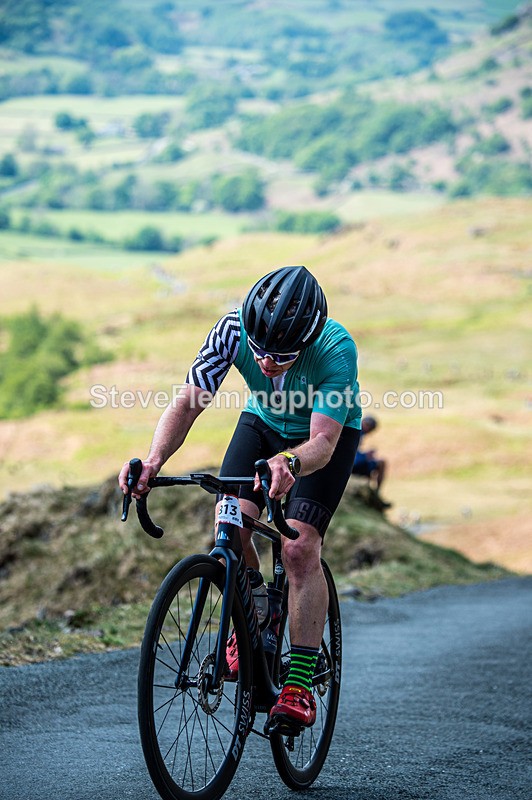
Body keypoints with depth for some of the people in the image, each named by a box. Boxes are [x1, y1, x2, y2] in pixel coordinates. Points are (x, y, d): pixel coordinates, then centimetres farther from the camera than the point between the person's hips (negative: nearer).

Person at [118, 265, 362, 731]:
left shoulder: (337, 349, -39)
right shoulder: (234, 330, -30)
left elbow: (323, 440, -43)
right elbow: (187, 402, -29)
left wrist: (290, 463, -66)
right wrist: (155, 459, -47)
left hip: (329, 434, -3)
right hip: (263, 424, 3)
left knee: (300, 548, -20)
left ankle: (299, 685, -13)